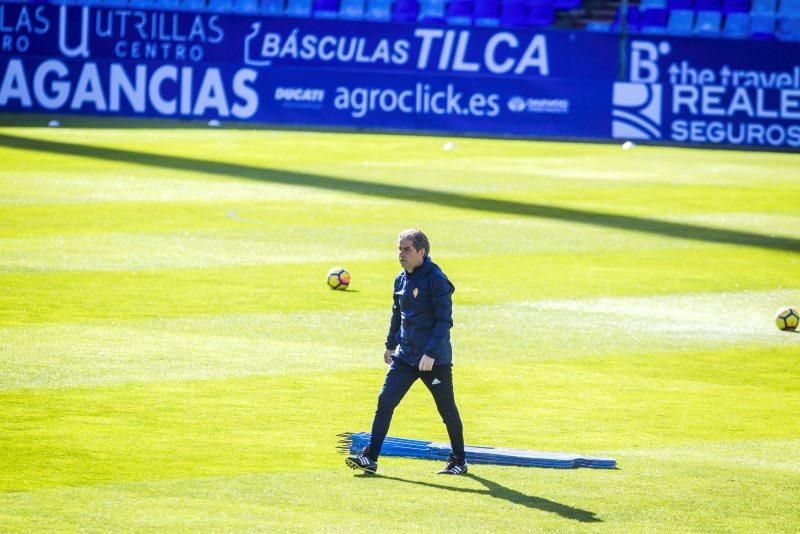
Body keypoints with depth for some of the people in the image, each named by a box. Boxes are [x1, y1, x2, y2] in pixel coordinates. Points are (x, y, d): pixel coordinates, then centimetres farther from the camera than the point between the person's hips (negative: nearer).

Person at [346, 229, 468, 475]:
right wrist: (391, 344, 23)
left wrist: (431, 353, -25)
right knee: (385, 401, -5)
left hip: (435, 360, -6)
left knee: (447, 409, 6)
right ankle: (370, 457, -5)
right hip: (404, 356, 6)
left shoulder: (436, 280, -14)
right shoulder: (401, 280, 9)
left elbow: (444, 321, -18)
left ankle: (458, 461, 21)